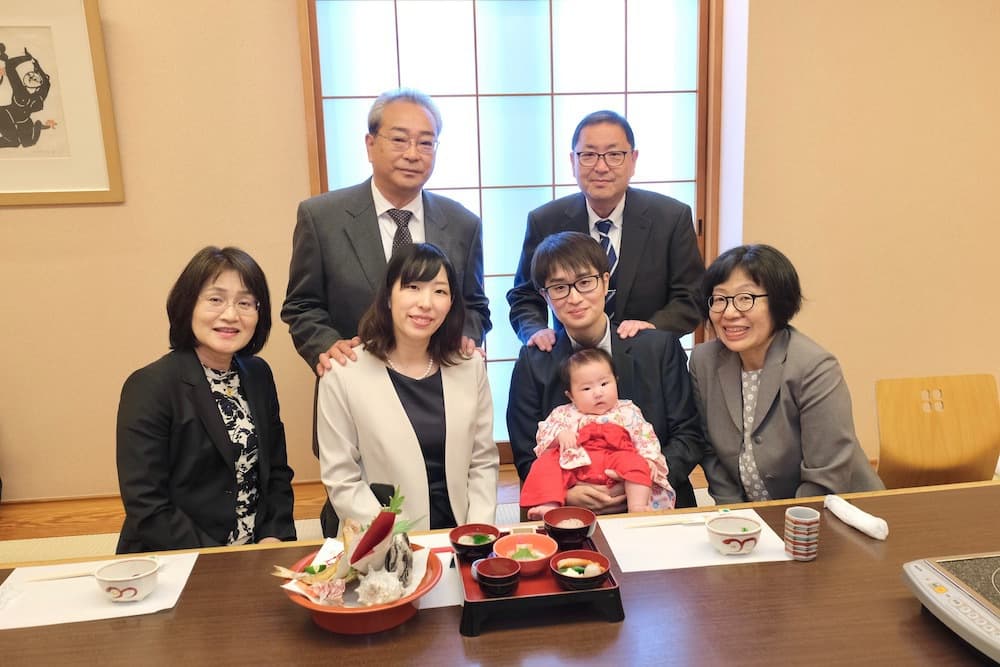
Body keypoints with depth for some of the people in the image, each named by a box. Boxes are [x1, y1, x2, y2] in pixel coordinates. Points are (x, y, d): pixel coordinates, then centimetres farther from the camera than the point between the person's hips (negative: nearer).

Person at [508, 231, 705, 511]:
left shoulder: (660, 347, 1)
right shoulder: (533, 362, 2)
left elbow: (688, 436, 3)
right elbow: (527, 459, 4)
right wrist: (568, 493, -16)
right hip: (569, 516, -1)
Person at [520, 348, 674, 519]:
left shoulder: (627, 412, 17)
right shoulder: (565, 414, 18)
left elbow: (645, 438, 13)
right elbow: (544, 432, 12)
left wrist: (649, 460, -5)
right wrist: (559, 435, -10)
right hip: (575, 466, 1)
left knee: (636, 461, -28)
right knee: (546, 463, -21)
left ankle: (637, 507, -32)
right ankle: (549, 506, -31)